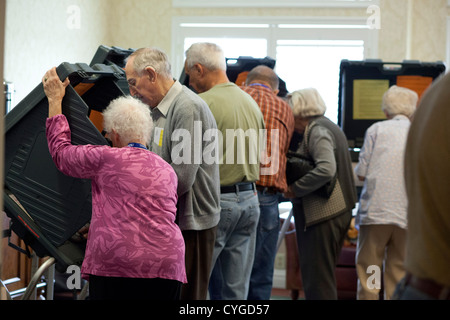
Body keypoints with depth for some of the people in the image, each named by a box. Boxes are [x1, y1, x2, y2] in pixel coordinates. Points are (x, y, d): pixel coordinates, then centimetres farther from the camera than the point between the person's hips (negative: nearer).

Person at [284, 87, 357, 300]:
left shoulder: (316, 131, -14)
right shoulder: (329, 127, 17)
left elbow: (326, 169, -28)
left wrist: (295, 189, -19)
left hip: (322, 215, -10)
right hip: (339, 211, 10)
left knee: (317, 277, -5)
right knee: (324, 276, 16)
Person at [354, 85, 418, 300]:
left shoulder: (376, 130, 2)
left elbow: (361, 173, 0)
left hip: (376, 210, -2)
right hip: (407, 215, 3)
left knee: (367, 270, 3)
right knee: (399, 274, 7)